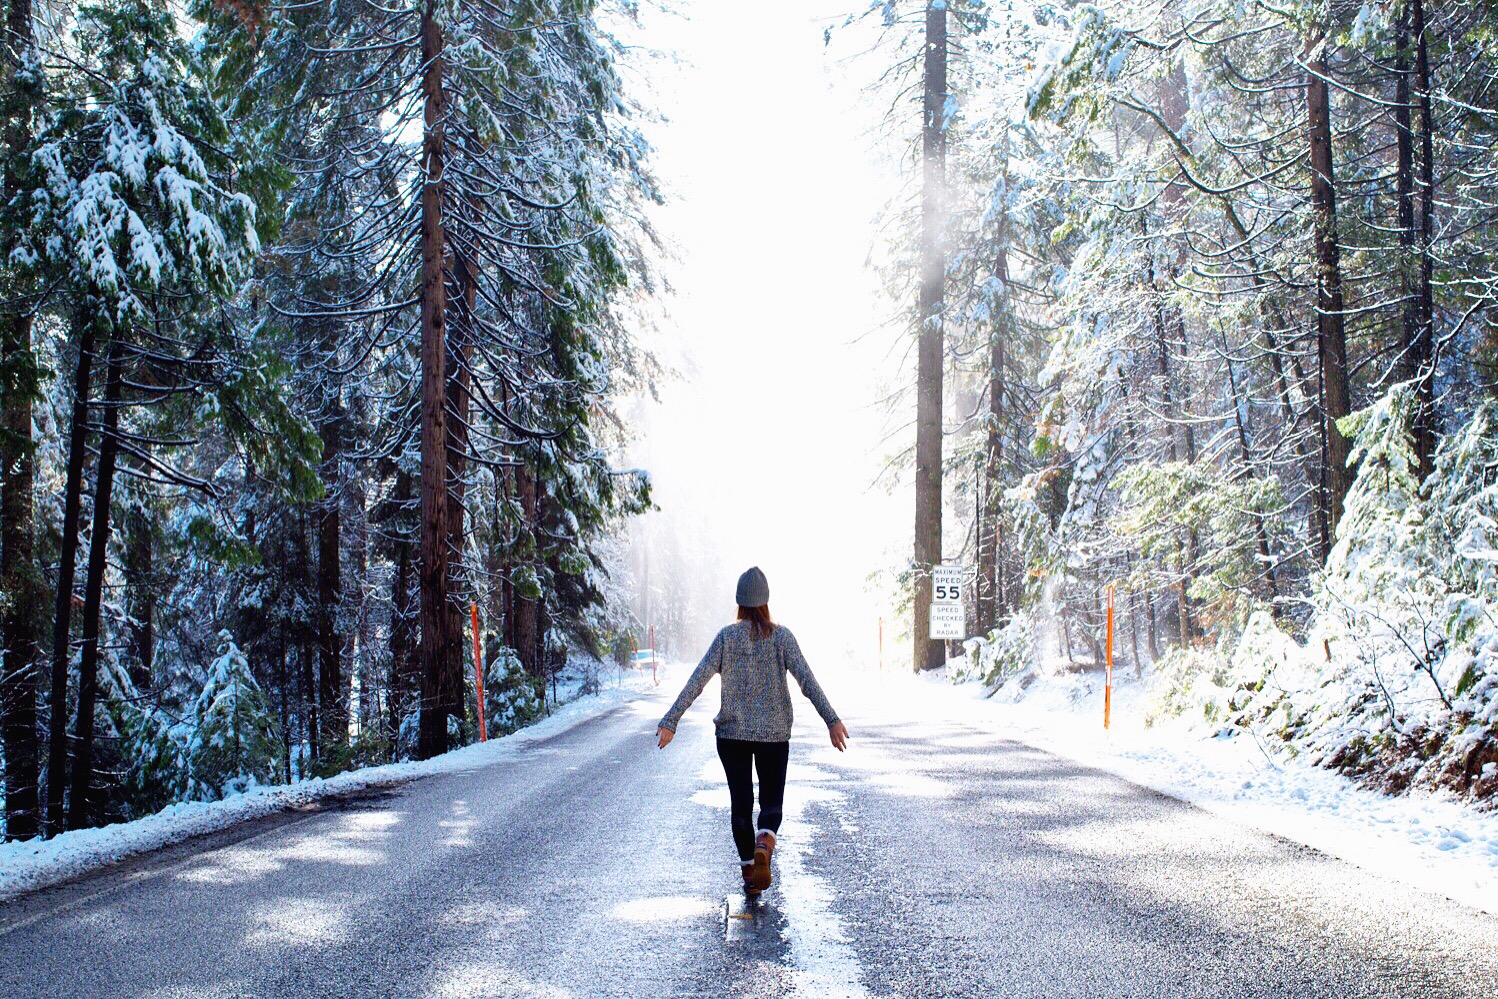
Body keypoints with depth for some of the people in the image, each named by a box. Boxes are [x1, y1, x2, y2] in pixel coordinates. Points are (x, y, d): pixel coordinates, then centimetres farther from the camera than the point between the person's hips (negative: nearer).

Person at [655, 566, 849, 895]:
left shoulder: (727, 636, -3)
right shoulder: (782, 636, -4)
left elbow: (697, 680, -9)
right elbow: (806, 680, -13)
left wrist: (670, 722, -10)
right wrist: (832, 720, -15)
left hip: (733, 732, 0)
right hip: (774, 733, 0)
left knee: (740, 803, 11)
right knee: (772, 800, 9)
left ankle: (748, 869, 10)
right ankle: (764, 844, -20)